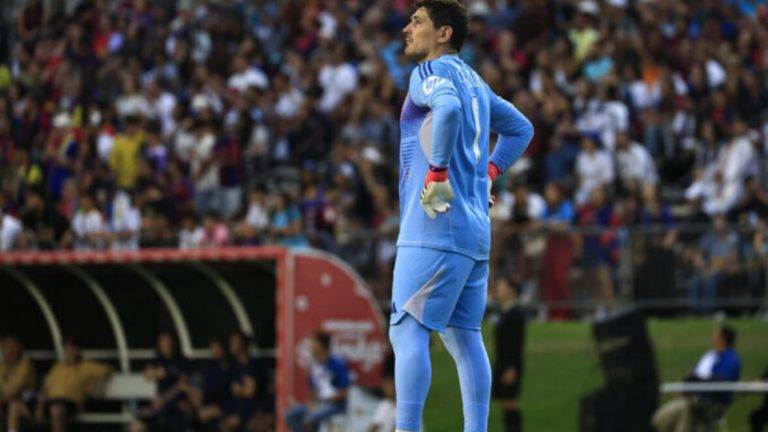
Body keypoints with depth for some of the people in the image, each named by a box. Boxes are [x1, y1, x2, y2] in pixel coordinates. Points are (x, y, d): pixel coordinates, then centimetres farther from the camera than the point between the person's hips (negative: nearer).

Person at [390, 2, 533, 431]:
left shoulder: (432, 71, -6)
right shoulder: (473, 81, 20)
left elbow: (448, 108, -29)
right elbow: (520, 128, 33)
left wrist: (437, 173, -23)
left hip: (435, 229, -9)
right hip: (475, 231, 9)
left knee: (407, 331, -12)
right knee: (463, 336, 11)